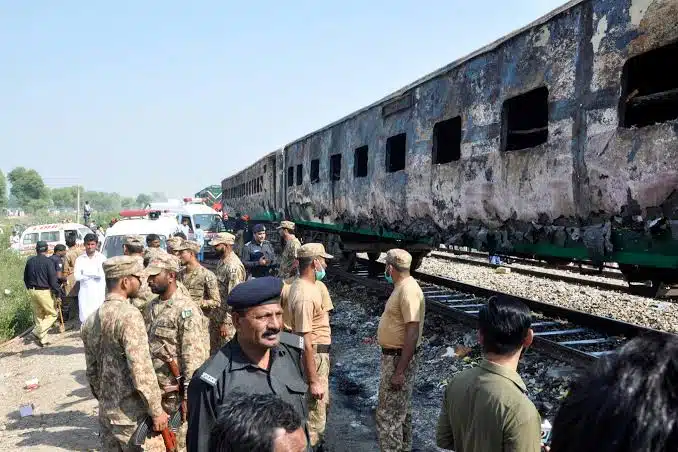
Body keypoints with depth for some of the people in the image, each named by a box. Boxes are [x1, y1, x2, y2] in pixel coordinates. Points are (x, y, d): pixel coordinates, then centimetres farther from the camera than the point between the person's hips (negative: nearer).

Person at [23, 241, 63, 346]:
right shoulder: (48, 262, -13)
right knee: (52, 314, 6)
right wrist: (58, 292, -10)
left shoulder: (30, 261, 7)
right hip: (44, 292, -7)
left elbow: (25, 278, 15)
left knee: (38, 315, 14)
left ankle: (43, 339, 19)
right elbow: (53, 279, -16)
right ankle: (38, 332, -8)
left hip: (32, 291, 7)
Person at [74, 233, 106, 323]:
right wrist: (94, 274, -5)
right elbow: (77, 276, -2)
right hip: (85, 295, 2)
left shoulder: (102, 258, 3)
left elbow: (101, 274, -10)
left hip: (99, 293, -2)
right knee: (85, 319, -1)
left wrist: (85, 273, -4)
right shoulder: (80, 259, 9)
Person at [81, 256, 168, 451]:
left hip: (106, 413, 8)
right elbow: (141, 369, -22)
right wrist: (156, 410, -15)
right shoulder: (129, 314, -18)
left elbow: (92, 371, 14)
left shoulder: (91, 320, 7)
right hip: (133, 416, -8)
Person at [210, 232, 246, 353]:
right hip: (218, 315, 9)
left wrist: (225, 322, -22)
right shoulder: (222, 262, 7)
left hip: (228, 317, -9)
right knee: (214, 348, 19)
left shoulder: (233, 267, -23)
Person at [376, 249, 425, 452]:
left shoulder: (408, 290, -23)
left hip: (399, 358, -10)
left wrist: (400, 371, -26)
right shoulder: (402, 287, 9)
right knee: (401, 409, 20)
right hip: (394, 355, 10)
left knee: (389, 414, -3)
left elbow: (412, 333, -27)